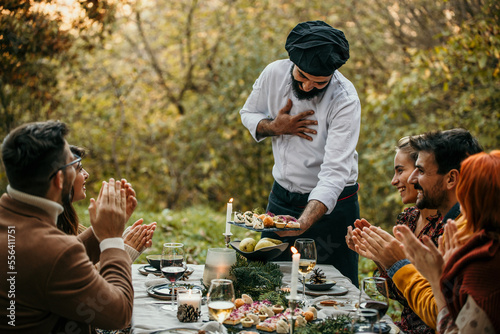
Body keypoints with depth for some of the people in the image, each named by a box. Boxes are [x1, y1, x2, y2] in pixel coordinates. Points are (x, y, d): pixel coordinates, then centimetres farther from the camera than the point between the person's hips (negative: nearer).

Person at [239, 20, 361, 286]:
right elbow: (248, 114, 8)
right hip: (281, 196, 4)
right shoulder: (275, 73, -11)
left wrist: (303, 223, -45)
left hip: (330, 205, -4)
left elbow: (334, 174, -31)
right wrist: (275, 127, -15)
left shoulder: (345, 101, -25)